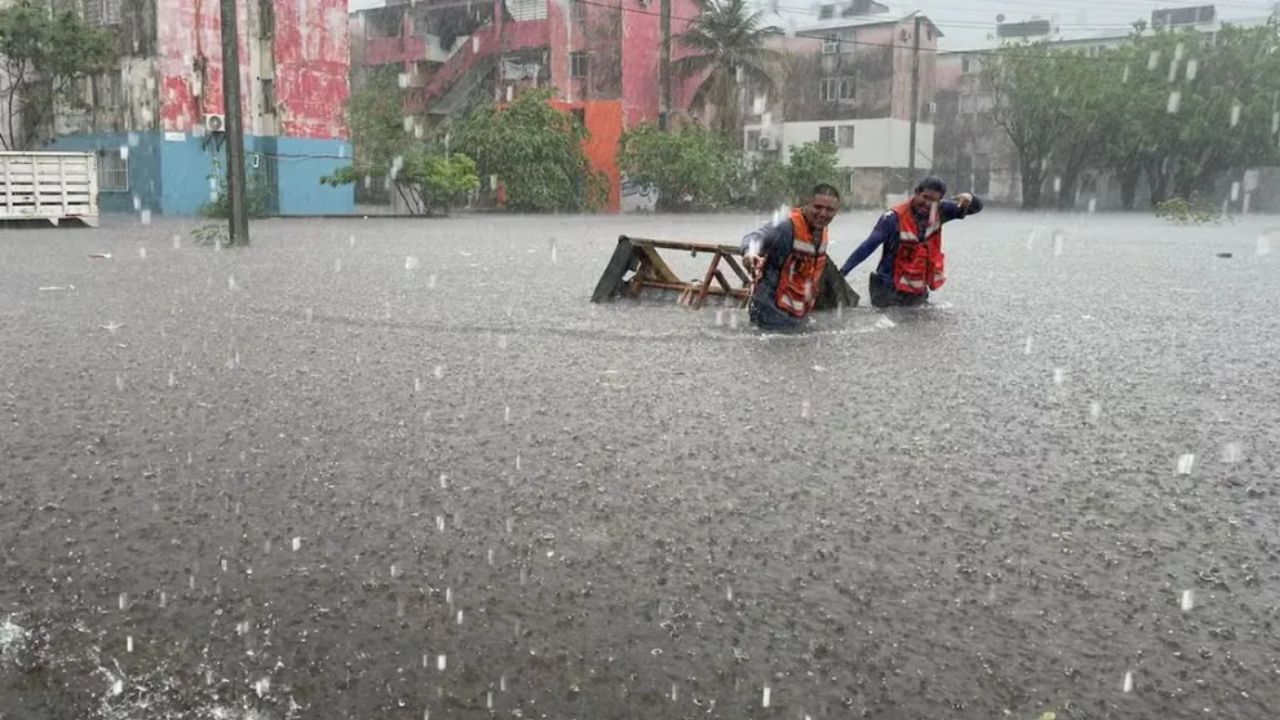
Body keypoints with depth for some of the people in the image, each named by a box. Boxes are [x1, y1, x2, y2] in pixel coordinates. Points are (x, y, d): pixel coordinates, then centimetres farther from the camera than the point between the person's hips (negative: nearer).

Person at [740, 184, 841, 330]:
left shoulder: (822, 233, 5)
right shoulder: (789, 226, -22)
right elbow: (757, 237, -39)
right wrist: (751, 251, -62)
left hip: (799, 316, 9)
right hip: (773, 314, -9)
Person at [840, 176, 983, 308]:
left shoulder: (938, 212, -4)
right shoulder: (895, 217, -20)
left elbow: (976, 207, 3)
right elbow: (868, 246, -24)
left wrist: (969, 199, -23)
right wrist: (841, 273, -32)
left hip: (919, 291, 5)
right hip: (891, 290, -5)